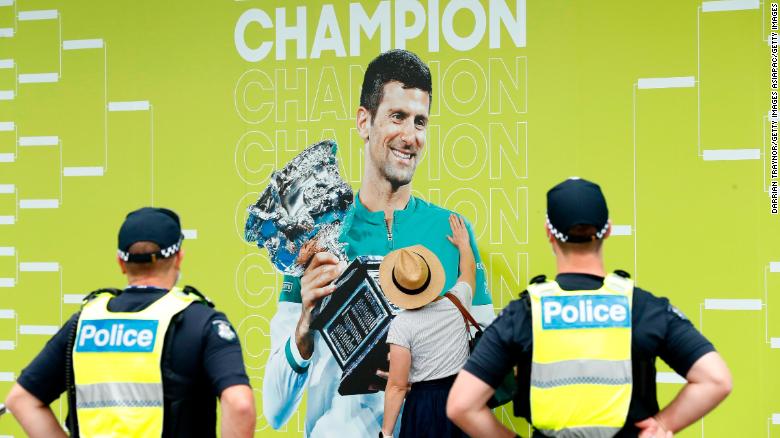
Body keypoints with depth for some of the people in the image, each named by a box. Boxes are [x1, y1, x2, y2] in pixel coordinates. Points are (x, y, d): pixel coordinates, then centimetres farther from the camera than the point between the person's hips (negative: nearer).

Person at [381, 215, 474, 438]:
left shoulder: (401, 325, -13)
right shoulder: (456, 303, -2)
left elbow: (397, 386, -15)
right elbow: (469, 269, 24)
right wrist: (463, 243, 43)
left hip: (424, 402, -4)